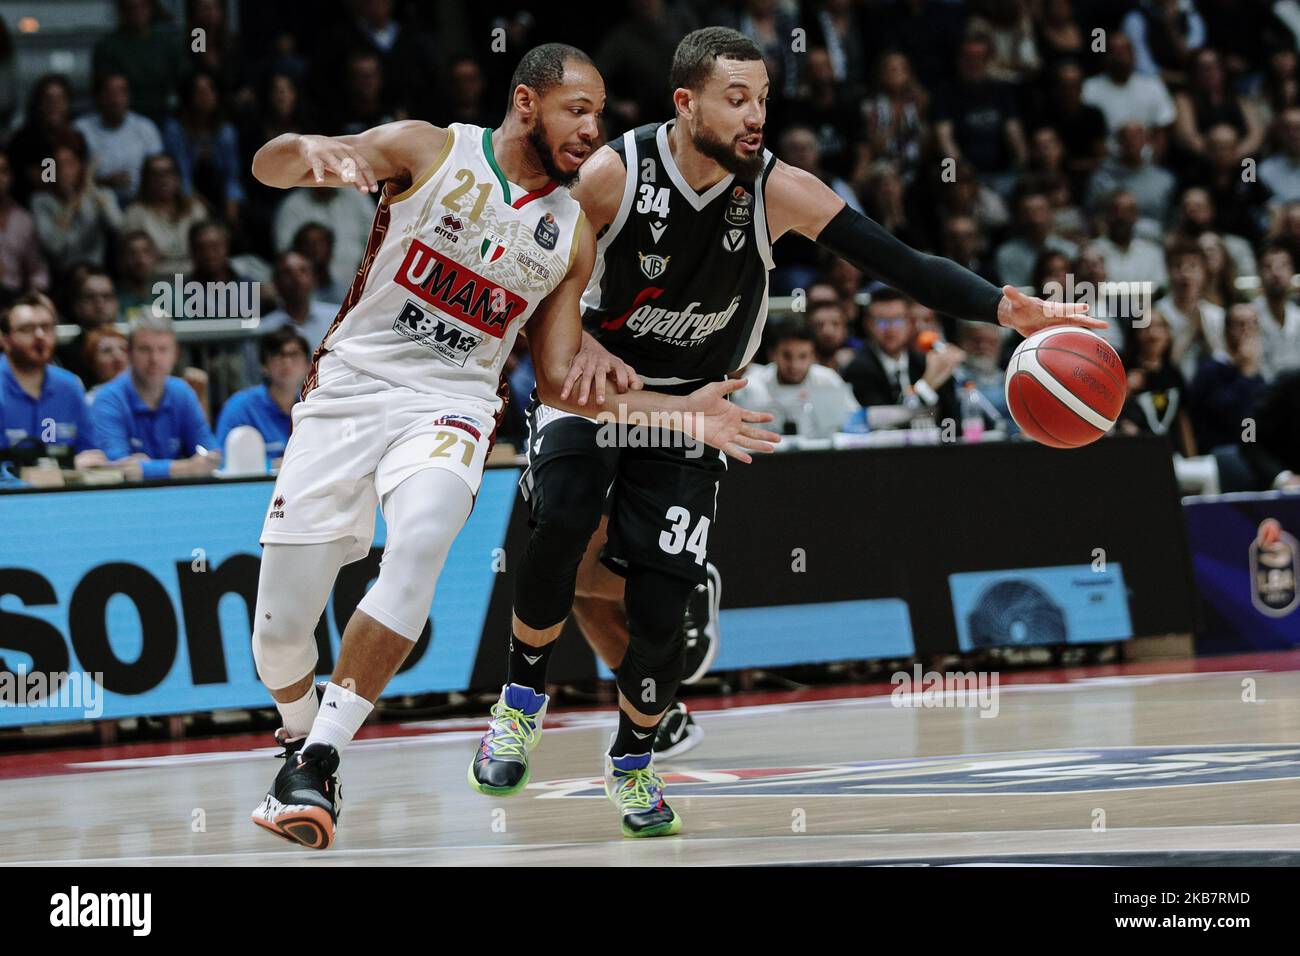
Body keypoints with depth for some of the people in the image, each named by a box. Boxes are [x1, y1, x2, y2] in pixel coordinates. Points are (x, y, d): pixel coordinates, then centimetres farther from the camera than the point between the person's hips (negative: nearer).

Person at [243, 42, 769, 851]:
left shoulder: (573, 233, 8)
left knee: (421, 539, -34)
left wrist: (681, 413, 4)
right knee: (280, 629, -4)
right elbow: (267, 163, -11)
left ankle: (319, 764, -32)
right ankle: (300, 734, 33)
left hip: (451, 408, 1)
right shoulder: (428, 151, -3)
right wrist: (312, 151, -36)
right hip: (351, 386, -1)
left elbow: (562, 384, 13)